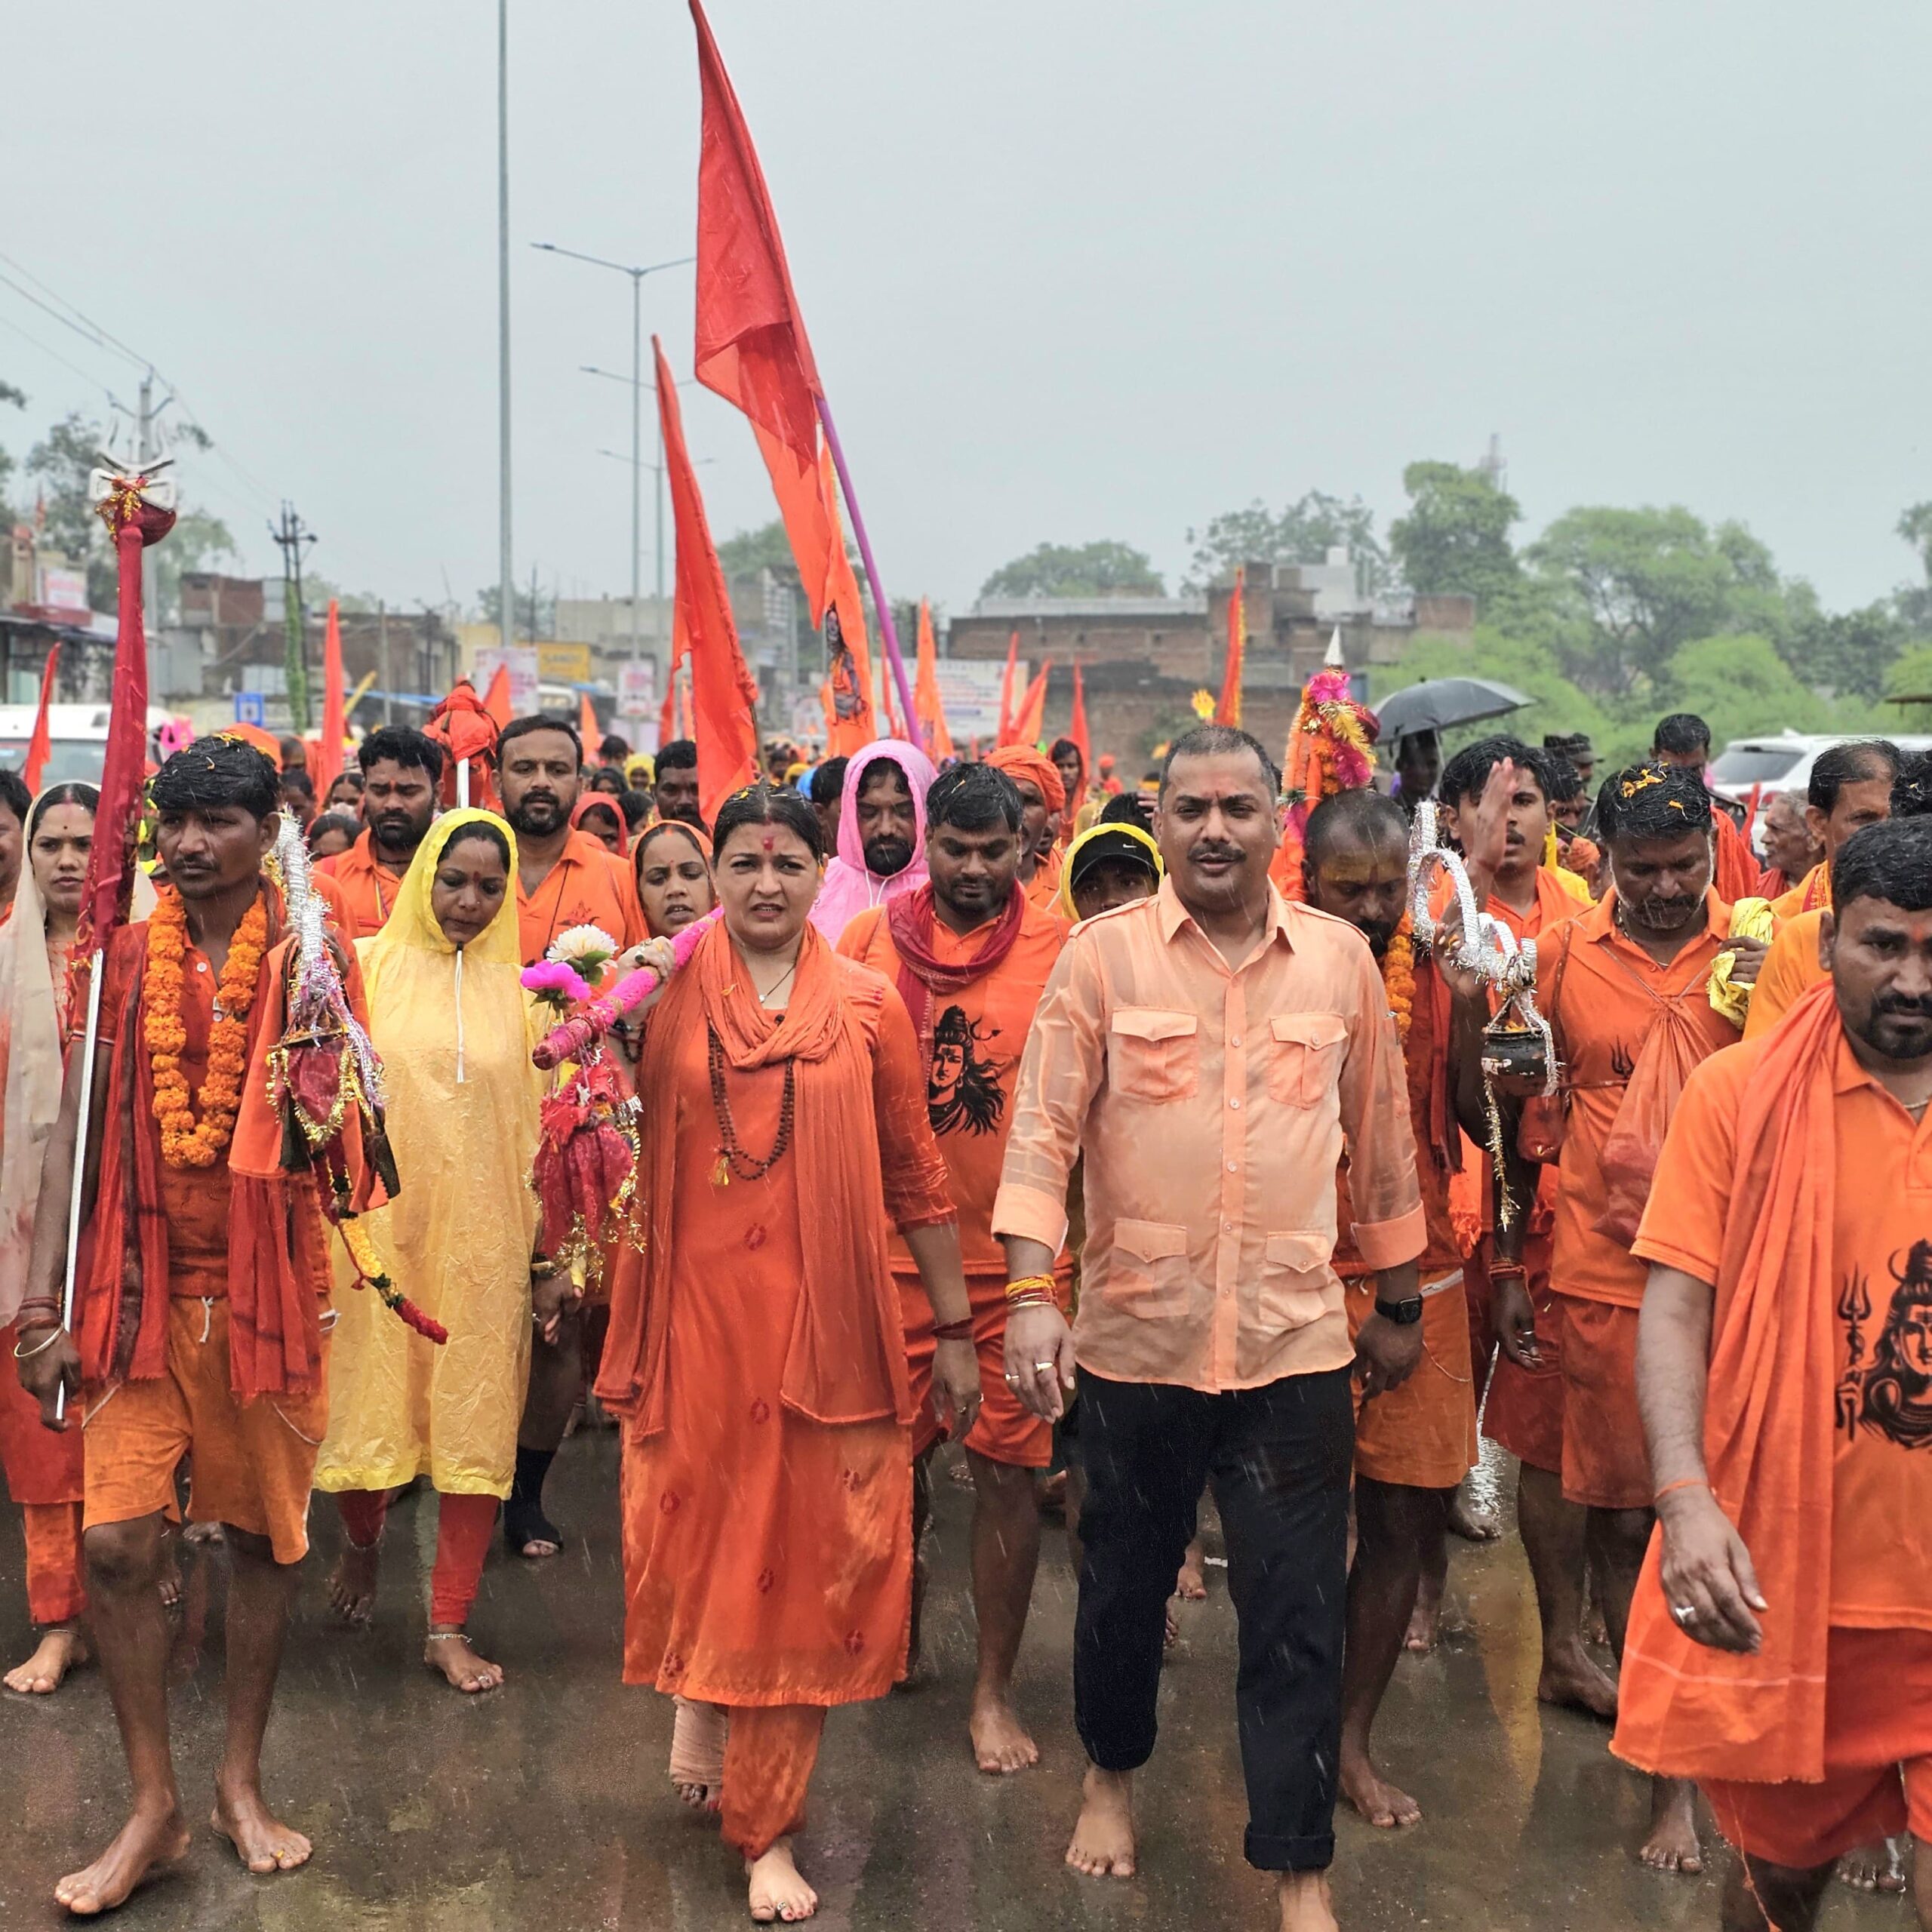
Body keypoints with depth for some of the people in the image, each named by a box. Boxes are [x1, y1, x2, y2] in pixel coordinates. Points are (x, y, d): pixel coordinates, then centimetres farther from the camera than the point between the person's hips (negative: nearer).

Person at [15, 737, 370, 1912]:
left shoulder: (307, 963, 0)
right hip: (140, 1288, 1)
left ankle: (242, 1784, 25)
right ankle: (155, 1805, 11)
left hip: (268, 1286, -1)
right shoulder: (127, 962, 3)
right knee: (116, 1542, -5)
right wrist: (42, 1297, -2)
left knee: (266, 1536, 8)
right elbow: (77, 1131, 3)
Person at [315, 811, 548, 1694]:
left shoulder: (519, 987, 5)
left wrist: (551, 1256, 4)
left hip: (484, 1237, 1)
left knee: (477, 1420, 2)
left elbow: (543, 1125, 5)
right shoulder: (368, 966, 1)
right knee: (369, 1398, 5)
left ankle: (450, 1624, 13)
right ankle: (362, 1541, 37)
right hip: (383, 1223, -1)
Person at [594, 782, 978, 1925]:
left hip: (825, 1327, 0)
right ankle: (699, 1694, 41)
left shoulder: (869, 1006, 3)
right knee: (696, 1531, 7)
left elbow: (916, 1177, 7)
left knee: (802, 1557, 4)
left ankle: (768, 1828, 18)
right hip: (694, 1315, 0)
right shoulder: (666, 994, 3)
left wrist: (956, 1330, 8)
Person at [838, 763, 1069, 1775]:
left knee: (1008, 1470, 3)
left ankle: (994, 1690, 17)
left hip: (1017, 1255, -2)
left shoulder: (1061, 950, -5)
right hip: (894, 1248, 2)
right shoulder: (870, 940, 1)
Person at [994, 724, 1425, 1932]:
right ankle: (1113, 1775, 44)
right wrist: (1031, 1297, -16)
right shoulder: (1104, 953, -3)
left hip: (1297, 1342, 0)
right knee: (1124, 1580, 18)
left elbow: (1382, 1141, 10)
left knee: (1298, 1614, 3)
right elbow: (1044, 1132, -6)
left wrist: (1400, 1304, 14)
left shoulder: (1342, 960, 2)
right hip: (1135, 1337, 0)